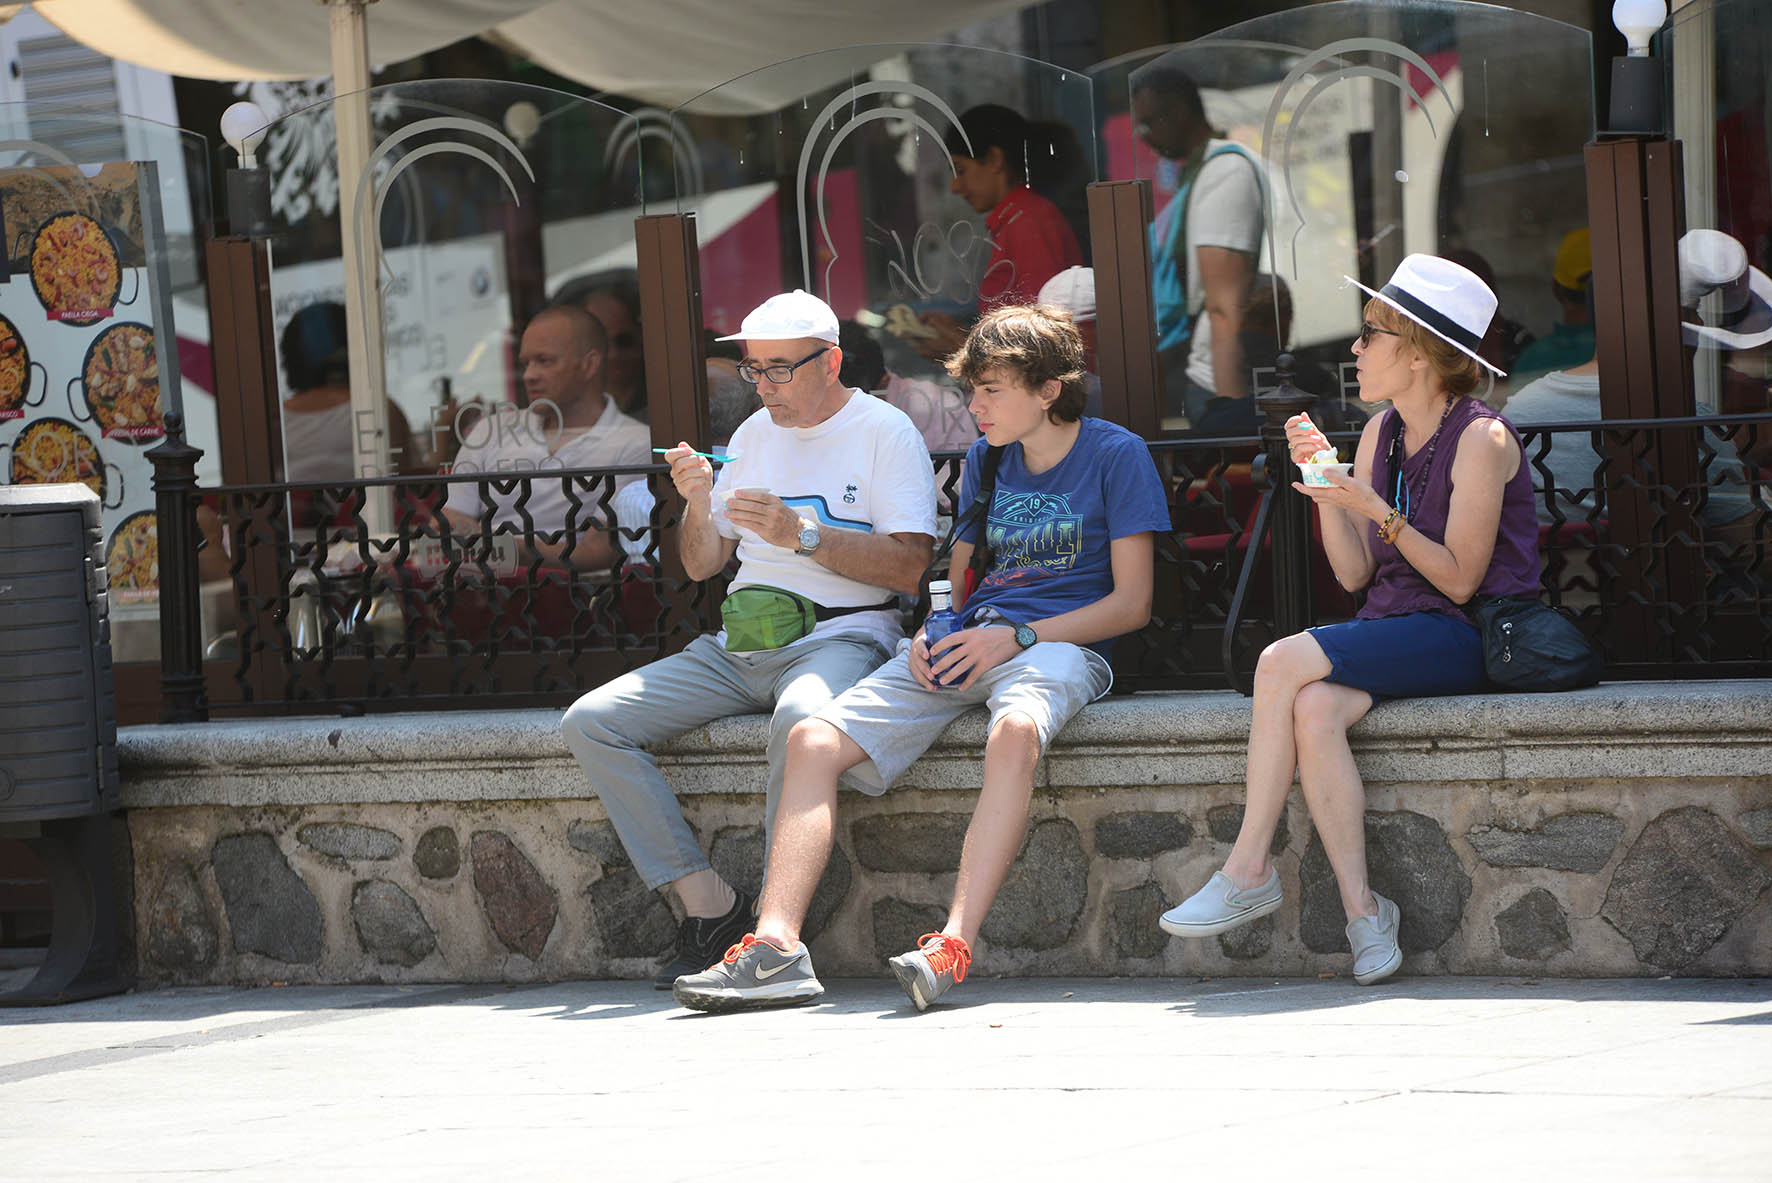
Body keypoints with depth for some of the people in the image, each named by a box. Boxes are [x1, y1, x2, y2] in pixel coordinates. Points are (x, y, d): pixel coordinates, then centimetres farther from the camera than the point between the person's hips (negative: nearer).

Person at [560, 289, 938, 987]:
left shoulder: (885, 433, 0)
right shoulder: (754, 435, 19)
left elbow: (908, 566, -11)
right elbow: (701, 565, 20)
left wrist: (801, 534, -18)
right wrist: (699, 505, -1)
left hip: (839, 636, -7)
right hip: (740, 643, 7)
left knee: (801, 719, -42)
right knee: (589, 724, -11)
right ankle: (708, 903, -16)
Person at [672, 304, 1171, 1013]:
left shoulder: (1116, 455, 2)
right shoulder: (986, 460, 21)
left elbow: (1131, 603, -3)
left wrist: (1016, 636, -13)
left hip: (1059, 644, -6)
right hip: (967, 639, 6)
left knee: (1016, 730, -43)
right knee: (813, 740, -16)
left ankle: (953, 948, -52)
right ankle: (776, 947, -27)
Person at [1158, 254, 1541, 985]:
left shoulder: (1480, 440, -9)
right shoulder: (1380, 435, 14)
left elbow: (1459, 579, -13)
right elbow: (1355, 574, 11)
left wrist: (1374, 509, -19)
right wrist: (1323, 483, -1)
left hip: (1465, 639, -7)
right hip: (1394, 635, 7)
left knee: (1285, 662, -25)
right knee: (1313, 709, -28)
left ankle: (1249, 869, -17)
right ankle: (1361, 911, -29)